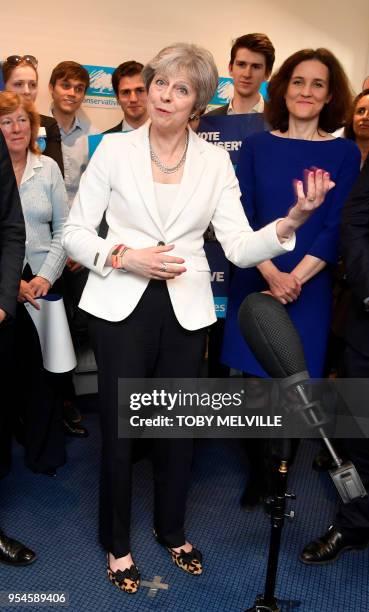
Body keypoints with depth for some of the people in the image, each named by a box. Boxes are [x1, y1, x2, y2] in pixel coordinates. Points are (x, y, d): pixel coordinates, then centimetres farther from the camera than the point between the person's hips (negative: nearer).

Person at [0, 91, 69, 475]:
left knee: (41, 367, 5)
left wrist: (45, 276, -6)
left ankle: (45, 452, 20)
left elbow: (63, 229, 5)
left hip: (42, 284, 1)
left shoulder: (48, 168, 7)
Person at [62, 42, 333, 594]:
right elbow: (75, 232, 1)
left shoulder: (215, 161, 3)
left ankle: (172, 529, 40)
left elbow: (241, 248, -4)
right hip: (121, 306, -1)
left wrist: (292, 219, -21)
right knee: (118, 429, 7)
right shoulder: (114, 149, 0)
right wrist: (125, 257, -16)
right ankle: (117, 542, 33)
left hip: (186, 310, 2)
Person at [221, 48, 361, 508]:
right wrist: (271, 273, -14)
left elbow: (337, 228, -4)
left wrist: (295, 278, -14)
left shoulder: (344, 153, 3)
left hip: (309, 288, -1)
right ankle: (256, 472, 27)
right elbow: (241, 218, -2)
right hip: (255, 281, 1)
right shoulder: (256, 146, 5)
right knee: (254, 381, 6)